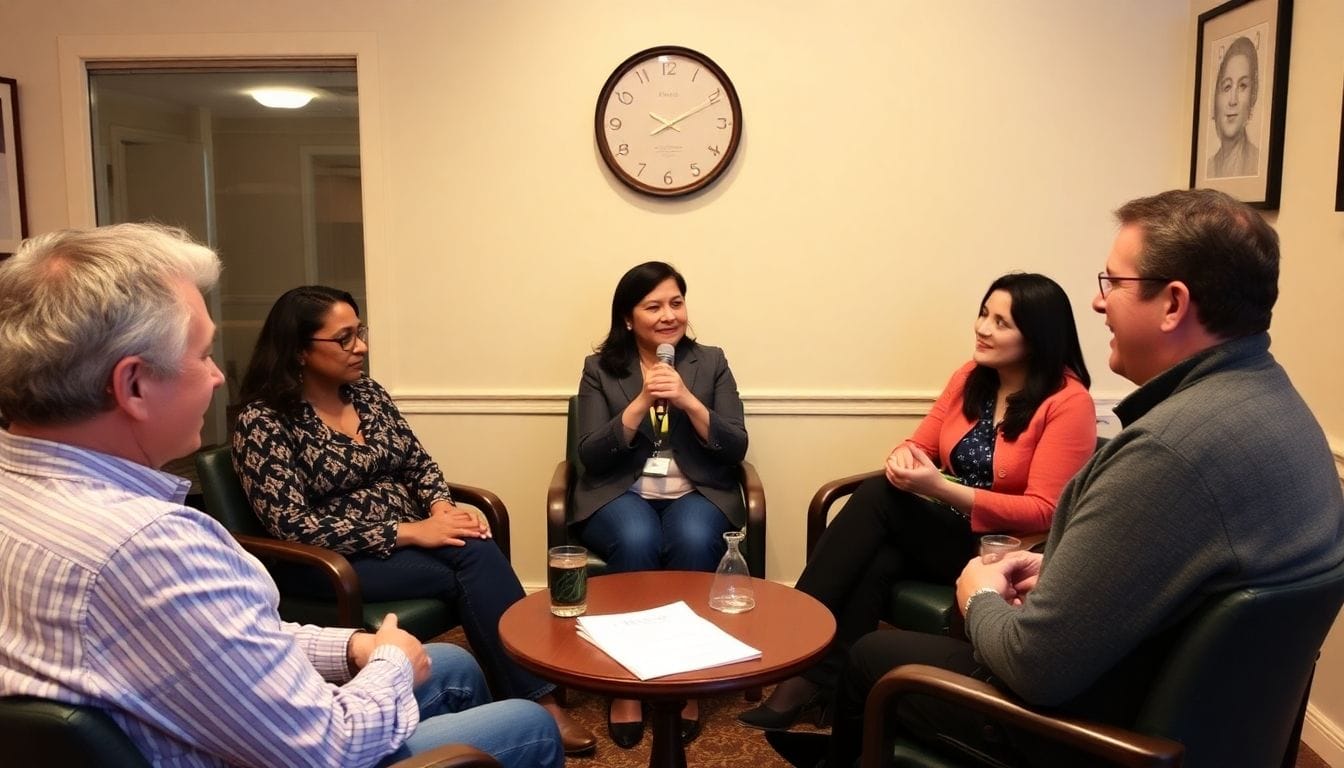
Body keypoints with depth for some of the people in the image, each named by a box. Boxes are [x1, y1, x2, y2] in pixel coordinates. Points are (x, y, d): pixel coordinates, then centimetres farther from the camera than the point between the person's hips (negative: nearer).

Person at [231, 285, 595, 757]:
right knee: (472, 568, -26)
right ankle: (534, 703, -18)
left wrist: (442, 506, -11)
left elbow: (418, 463, 13)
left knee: (479, 552, -27)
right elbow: (293, 527, -20)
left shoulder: (368, 394, 7)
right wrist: (407, 531, -23)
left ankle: (537, 698, -25)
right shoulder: (264, 421, -13)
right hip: (328, 562, -5)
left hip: (407, 536, 6)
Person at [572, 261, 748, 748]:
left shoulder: (710, 362, 9)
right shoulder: (600, 369, 5)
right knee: (637, 542, -34)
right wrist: (641, 402, -16)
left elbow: (735, 449, 0)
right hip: (621, 492, -1)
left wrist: (688, 401, -15)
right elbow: (591, 457, -5)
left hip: (697, 492, 1)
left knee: (693, 542, -33)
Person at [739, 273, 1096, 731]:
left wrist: (941, 489, -27)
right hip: (945, 530, 6)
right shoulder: (970, 377, 7)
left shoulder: (1068, 401, -13)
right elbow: (920, 446, 12)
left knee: (880, 497, -27)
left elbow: (1043, 511, -17)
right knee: (876, 562, -29)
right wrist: (903, 456, -16)